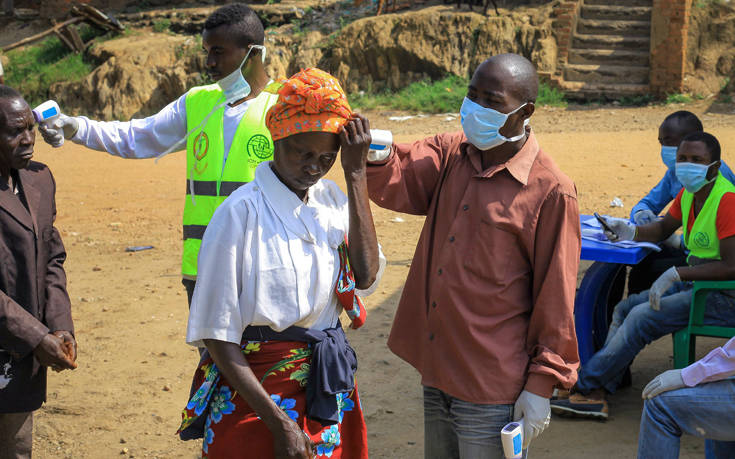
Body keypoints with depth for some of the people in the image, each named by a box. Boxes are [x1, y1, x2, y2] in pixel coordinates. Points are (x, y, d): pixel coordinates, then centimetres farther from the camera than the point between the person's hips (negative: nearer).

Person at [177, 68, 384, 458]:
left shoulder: (332, 199, 2)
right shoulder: (242, 213, -16)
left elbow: (366, 277, -13)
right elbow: (219, 337, -16)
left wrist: (356, 174, -12)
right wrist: (280, 423, -18)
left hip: (329, 390, 6)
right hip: (256, 393, -6)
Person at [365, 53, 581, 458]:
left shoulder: (550, 190, -14)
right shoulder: (451, 154, 6)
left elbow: (555, 295, -11)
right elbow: (397, 184, -9)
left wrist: (541, 385, -8)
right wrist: (376, 156, -32)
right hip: (437, 371, 6)